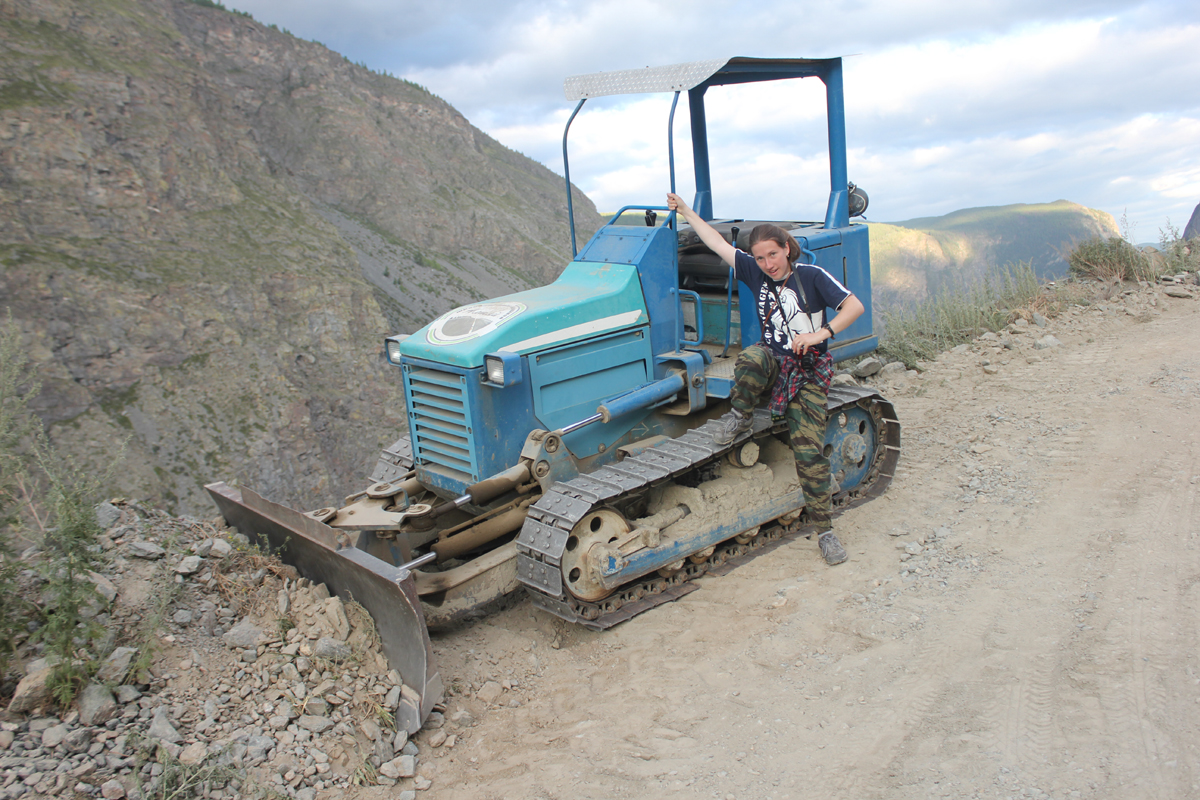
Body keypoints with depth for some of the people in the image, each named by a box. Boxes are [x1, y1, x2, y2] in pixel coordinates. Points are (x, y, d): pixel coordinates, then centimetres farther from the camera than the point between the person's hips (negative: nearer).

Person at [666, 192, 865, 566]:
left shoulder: (811, 276, -9)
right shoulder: (756, 273, 1)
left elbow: (854, 306, -13)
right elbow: (718, 244, 6)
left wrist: (821, 333, -27)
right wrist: (687, 212, 9)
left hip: (809, 372, -2)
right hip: (773, 363, 3)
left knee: (809, 450, -12)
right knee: (751, 357, -36)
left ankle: (824, 529, -2)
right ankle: (740, 420, -10)